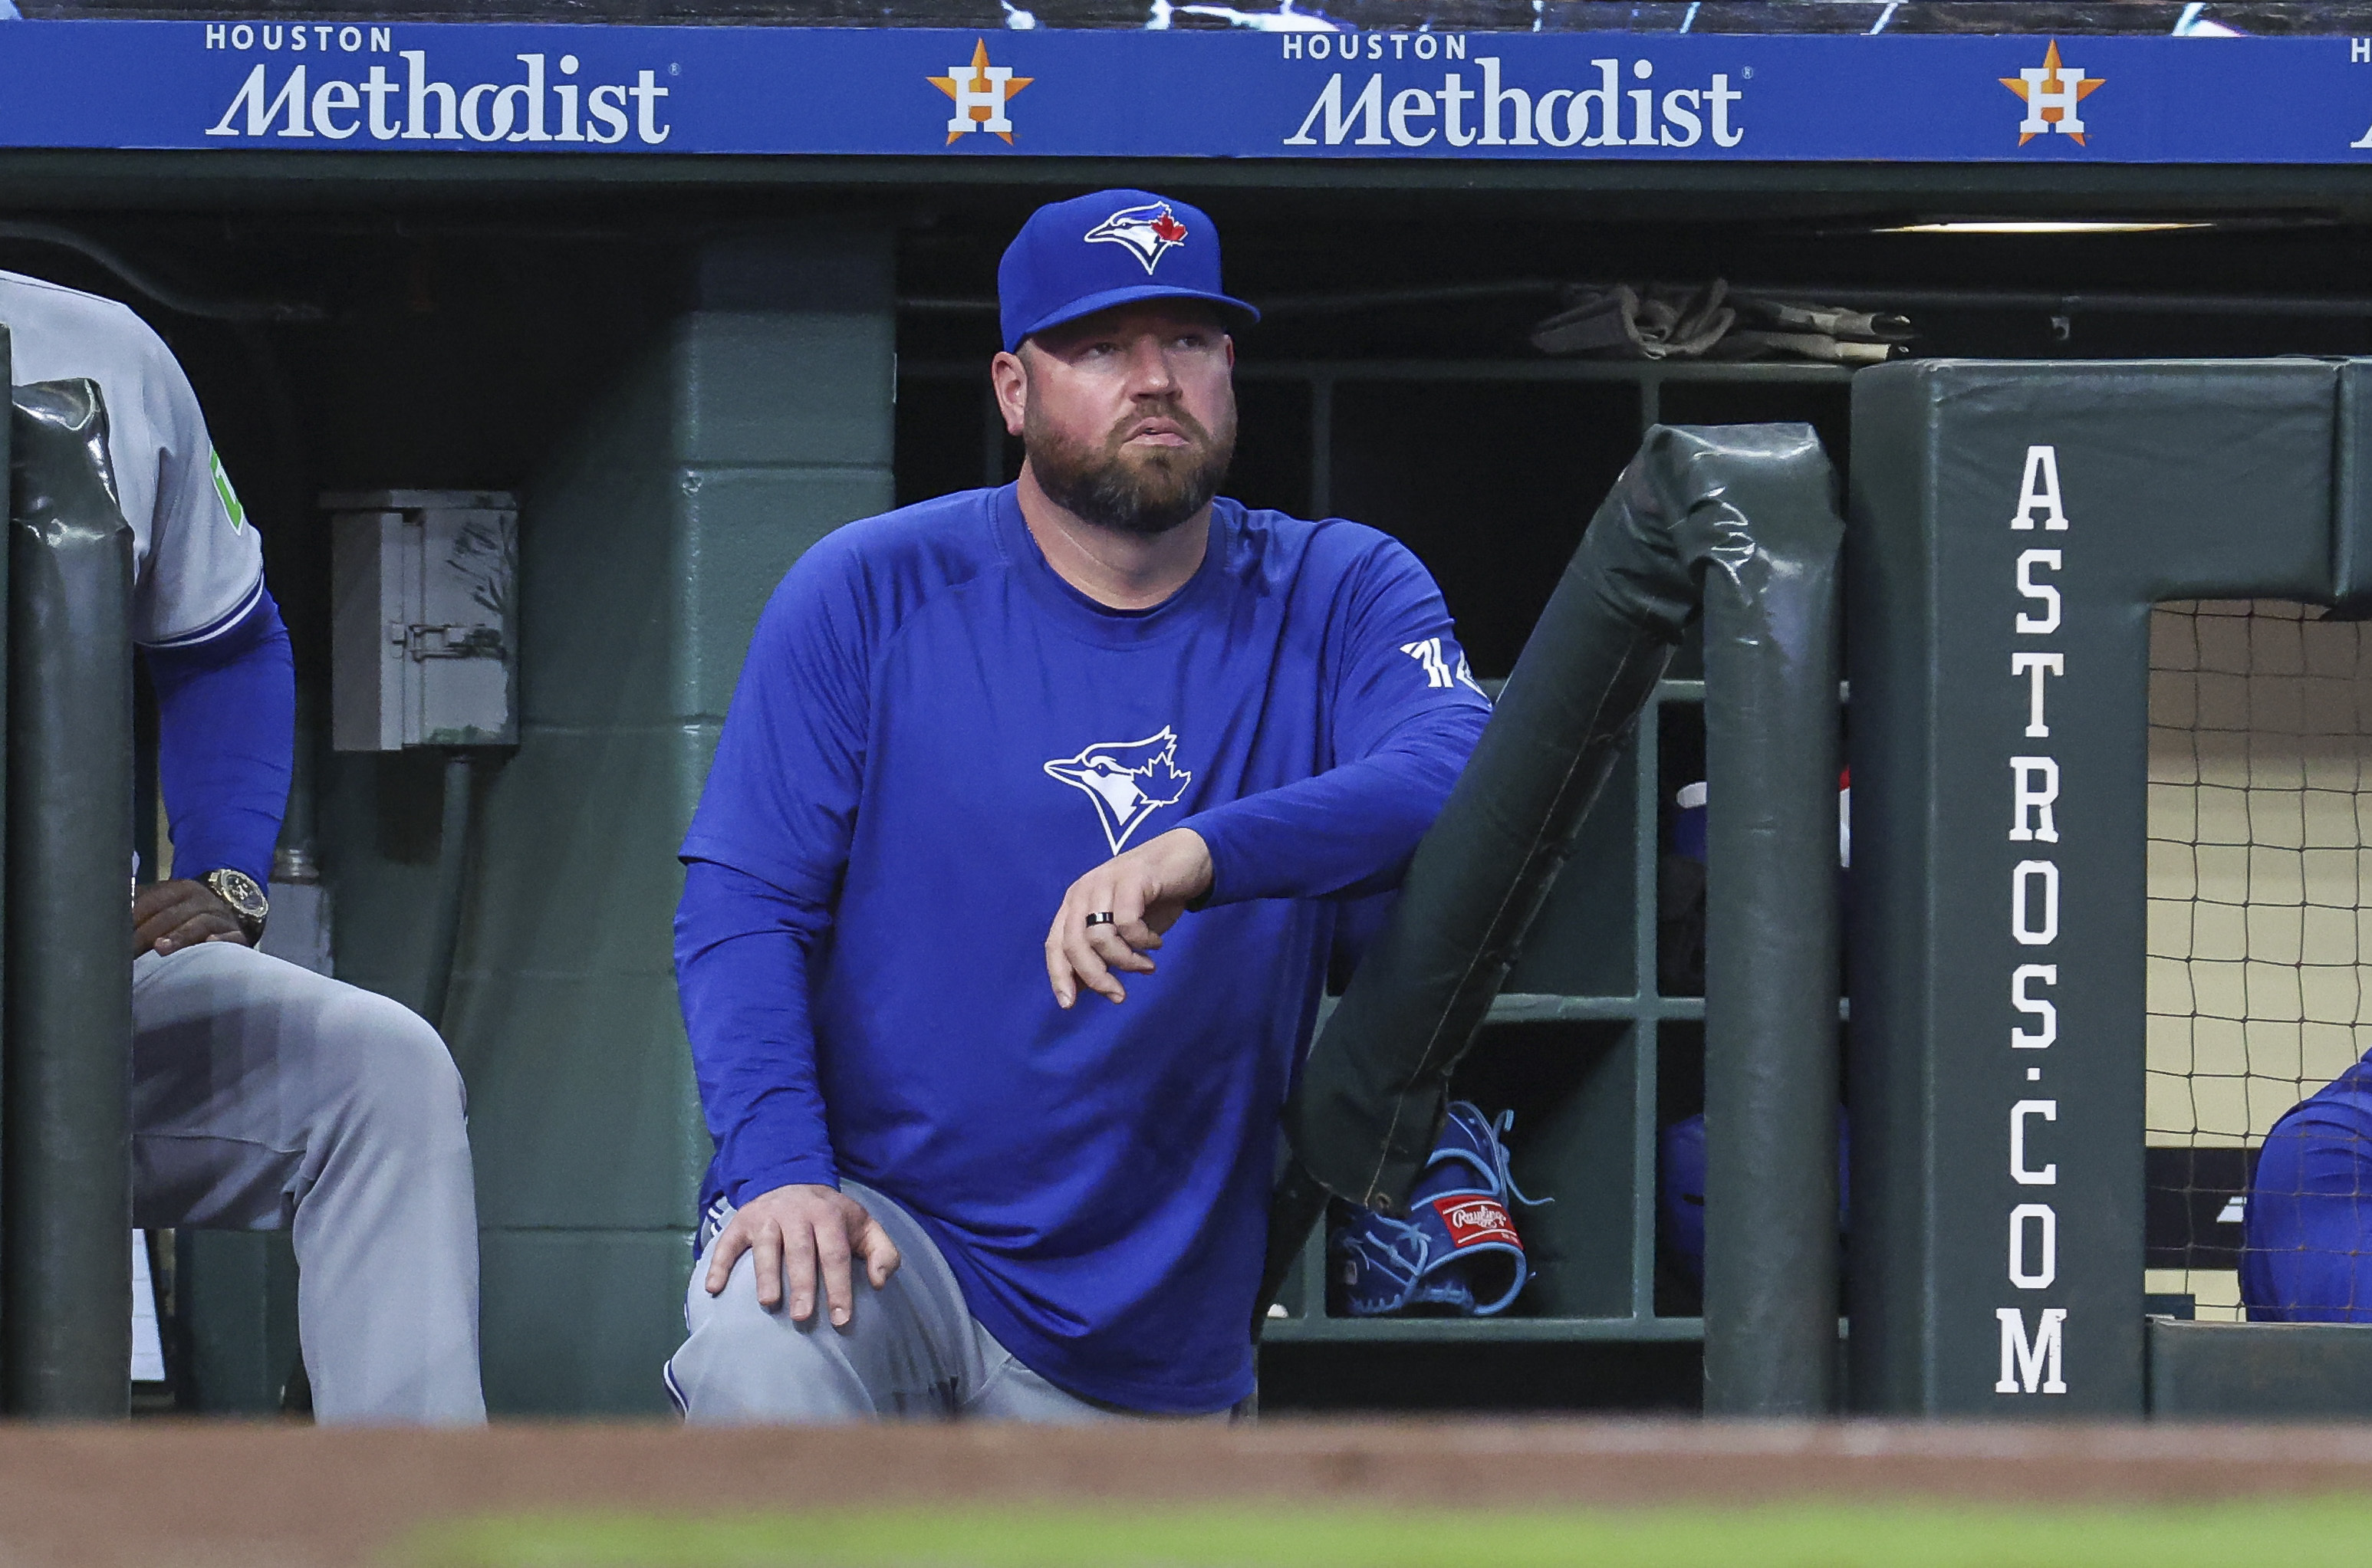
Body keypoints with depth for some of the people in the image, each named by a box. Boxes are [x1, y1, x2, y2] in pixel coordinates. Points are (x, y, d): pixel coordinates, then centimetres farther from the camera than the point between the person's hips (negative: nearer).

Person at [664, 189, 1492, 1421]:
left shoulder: (1338, 598, 2)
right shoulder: (868, 596, -1)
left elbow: (1462, 783, -18)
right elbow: (743, 906, -4)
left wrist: (1206, 854, -37)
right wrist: (779, 1168, -22)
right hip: (881, 1217, -3)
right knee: (761, 1349, -34)